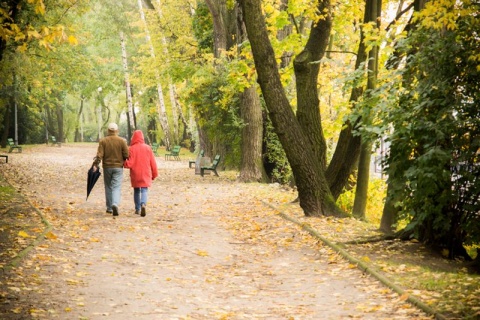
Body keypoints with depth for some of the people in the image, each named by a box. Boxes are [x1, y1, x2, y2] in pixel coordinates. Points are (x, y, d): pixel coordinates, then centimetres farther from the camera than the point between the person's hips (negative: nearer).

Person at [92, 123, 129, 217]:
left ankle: (109, 208, 20)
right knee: (117, 187, -3)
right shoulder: (122, 141, -4)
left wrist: (95, 164, -10)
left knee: (108, 187, 14)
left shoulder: (103, 141, -3)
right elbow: (126, 155, -6)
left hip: (107, 167, 1)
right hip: (118, 167, -1)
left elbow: (99, 155, -11)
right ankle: (115, 204, -26)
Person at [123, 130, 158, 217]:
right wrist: (154, 174, 13)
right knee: (144, 190, -1)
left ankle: (137, 209, 19)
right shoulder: (147, 148, -1)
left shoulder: (131, 149, -9)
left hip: (135, 175, 0)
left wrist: (123, 163, 5)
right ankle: (143, 204, -28)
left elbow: (129, 164, -13)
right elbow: (153, 163, 3)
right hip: (146, 174, 1)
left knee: (136, 191, 15)